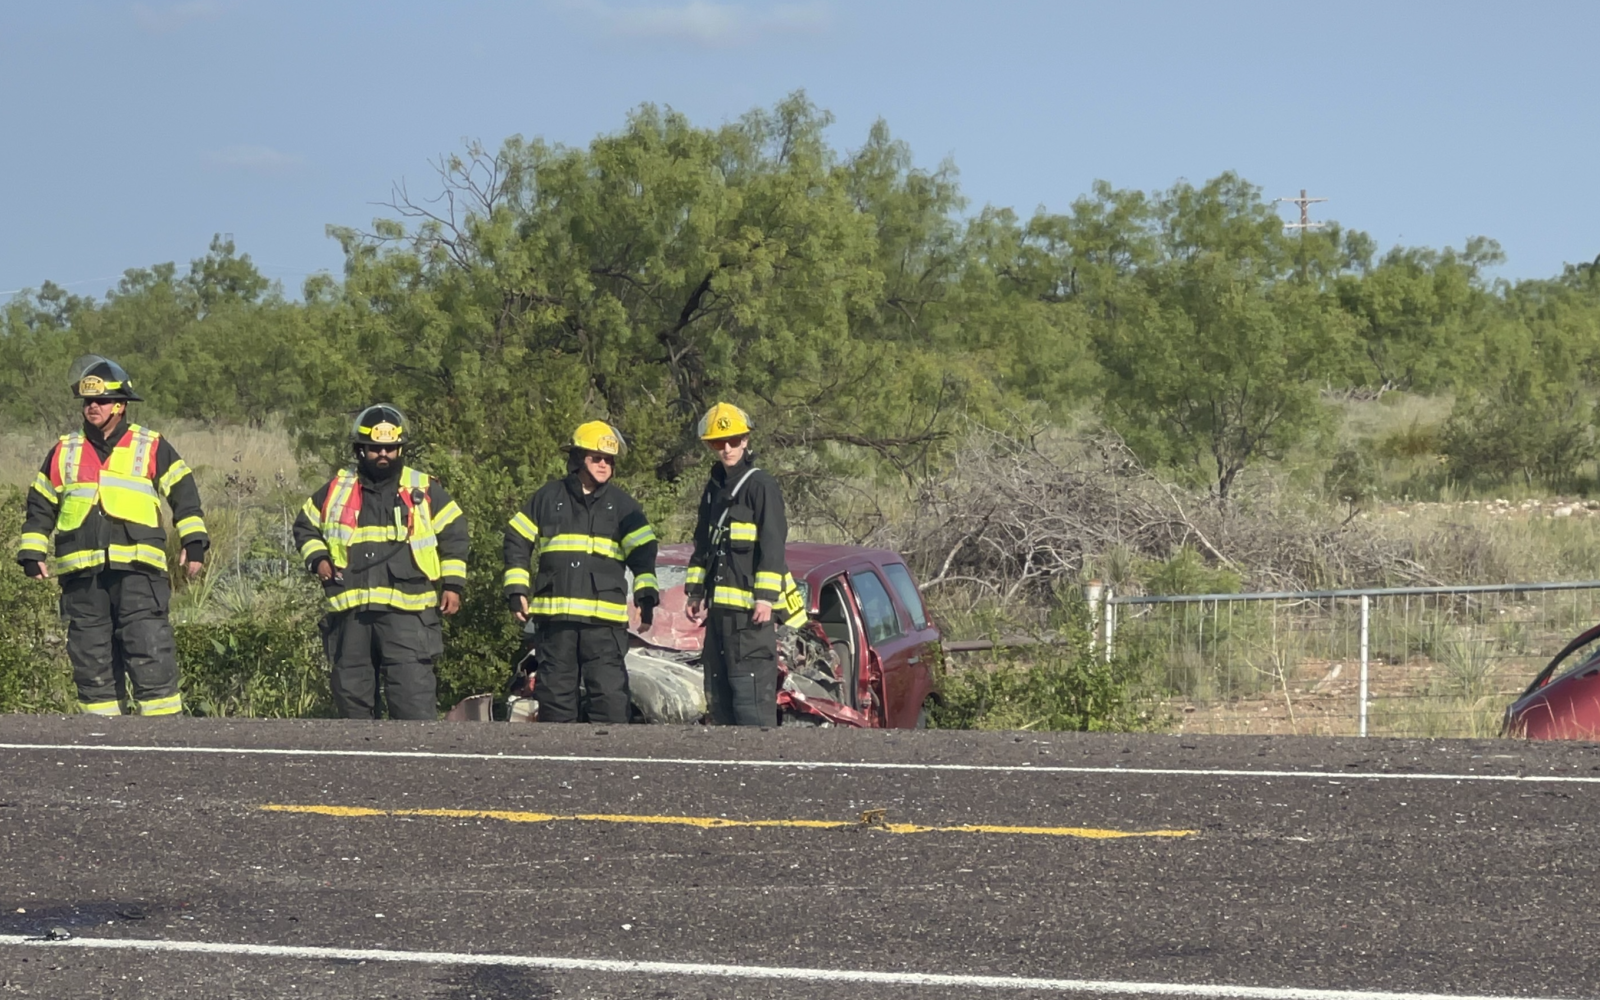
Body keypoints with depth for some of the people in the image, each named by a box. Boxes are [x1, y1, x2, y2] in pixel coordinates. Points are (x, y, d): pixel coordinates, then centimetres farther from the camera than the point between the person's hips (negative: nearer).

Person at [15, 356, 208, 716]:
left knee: (150, 656, -11)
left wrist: (193, 544, -2)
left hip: (137, 568, -3)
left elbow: (184, 495, 8)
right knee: (91, 660, 4)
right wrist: (32, 553, 13)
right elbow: (40, 507, 21)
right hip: (81, 575, 3)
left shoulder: (152, 448, 9)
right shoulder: (63, 453, 17)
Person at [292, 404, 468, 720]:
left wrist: (453, 584, 2)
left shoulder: (424, 491, 7)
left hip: (407, 611, -3)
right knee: (351, 688, 9)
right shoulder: (337, 490, 13)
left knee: (412, 690, -13)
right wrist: (318, 559, 5)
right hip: (350, 610, 3)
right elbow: (306, 526, 24)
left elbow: (453, 533, 10)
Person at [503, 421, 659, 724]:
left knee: (610, 692, -9)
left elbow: (643, 552, 7)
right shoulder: (548, 497, 10)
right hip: (553, 615, 1)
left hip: (605, 618, -1)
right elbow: (517, 542, 14)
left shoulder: (622, 505, 10)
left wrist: (646, 596, -6)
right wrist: (517, 590, 6)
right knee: (555, 689, 6)